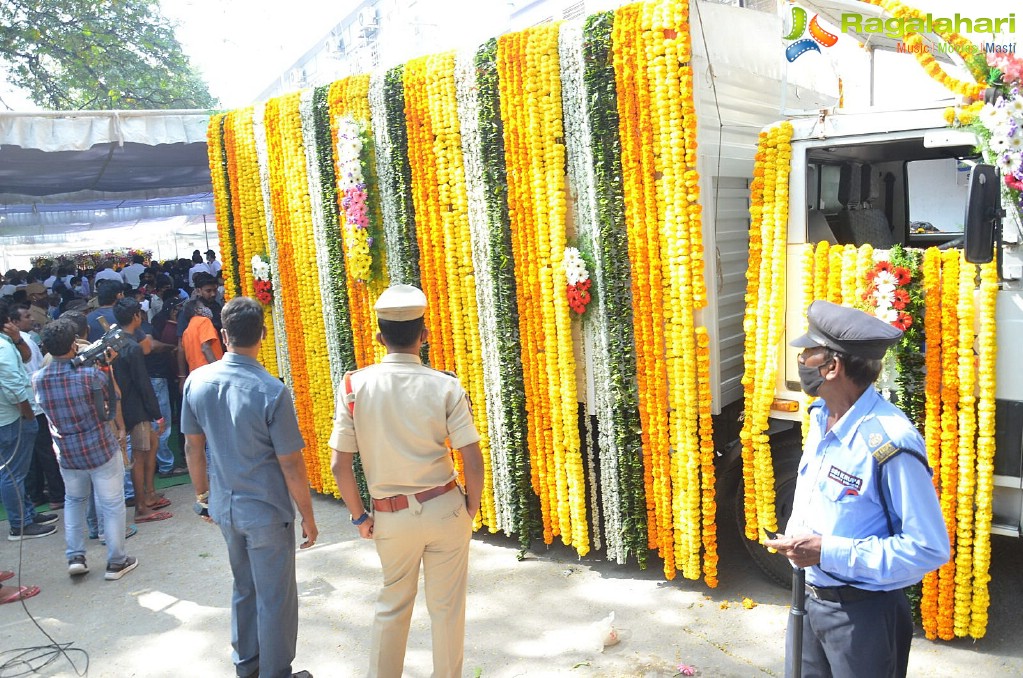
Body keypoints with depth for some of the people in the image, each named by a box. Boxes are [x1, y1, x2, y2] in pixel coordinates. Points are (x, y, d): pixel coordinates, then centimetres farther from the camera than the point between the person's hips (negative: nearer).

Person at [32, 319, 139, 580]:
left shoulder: (38, 379, -7)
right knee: (112, 504, 9)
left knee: (74, 501, 27)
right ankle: (116, 562, 16)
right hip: (101, 448, -4)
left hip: (66, 452, 5)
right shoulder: (90, 374, -20)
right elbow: (111, 408, -10)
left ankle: (75, 556, 25)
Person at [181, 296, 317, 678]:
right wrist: (308, 517, -5)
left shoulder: (197, 381, -7)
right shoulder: (272, 392, -23)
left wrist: (202, 495, 19)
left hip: (224, 507, 6)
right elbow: (291, 465, -17)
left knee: (244, 588, 25)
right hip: (266, 511, -6)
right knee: (275, 597, 11)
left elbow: (193, 448, 4)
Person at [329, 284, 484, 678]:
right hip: (445, 509, -1)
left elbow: (339, 464, -8)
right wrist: (471, 509, 4)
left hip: (391, 516, 2)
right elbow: (473, 462, -13)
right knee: (447, 606, 15)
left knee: (392, 604, 22)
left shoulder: (355, 386, -9)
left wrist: (359, 516, 5)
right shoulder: (446, 386, -12)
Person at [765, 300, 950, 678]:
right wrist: (793, 536, 4)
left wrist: (828, 552, -26)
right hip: (809, 599, 7)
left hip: (863, 613, -7)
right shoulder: (821, 417, 0)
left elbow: (929, 549, -23)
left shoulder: (889, 443, -26)